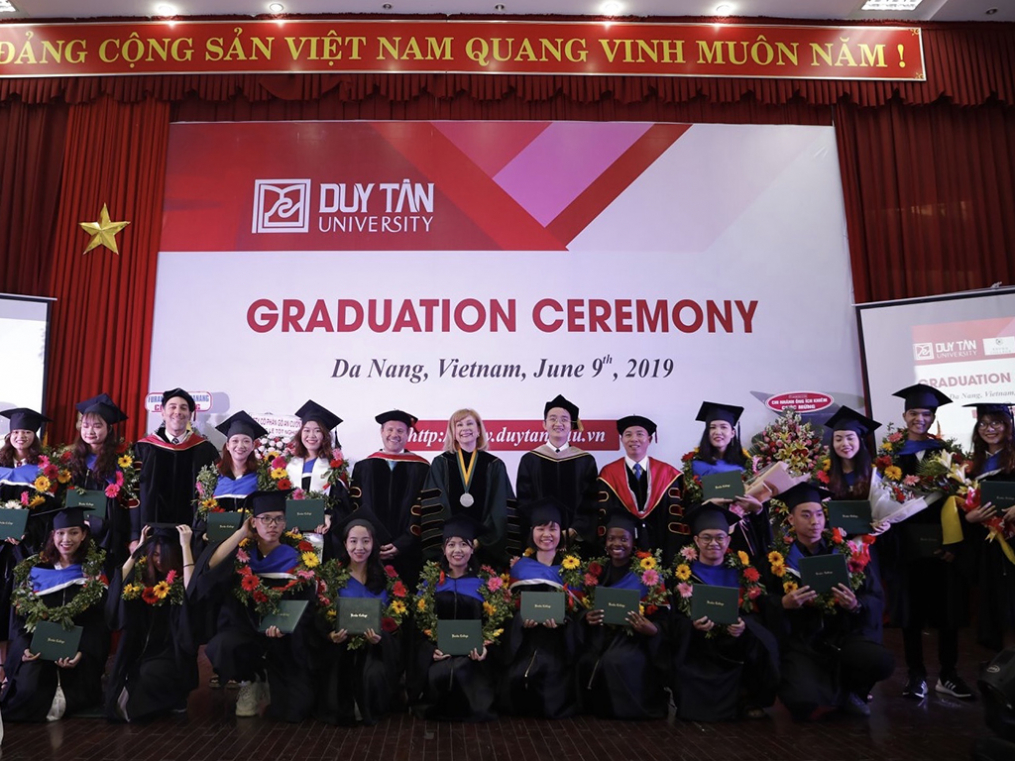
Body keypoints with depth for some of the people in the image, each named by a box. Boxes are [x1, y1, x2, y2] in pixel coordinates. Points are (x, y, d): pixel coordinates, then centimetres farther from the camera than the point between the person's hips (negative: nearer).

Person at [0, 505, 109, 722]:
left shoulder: (94, 571, 1)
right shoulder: (35, 568, 7)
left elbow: (94, 620, -2)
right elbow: (21, 614, 6)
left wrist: (80, 652, -20)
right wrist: (26, 647, -13)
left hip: (78, 645, -1)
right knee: (28, 691, -25)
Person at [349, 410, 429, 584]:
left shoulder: (420, 468, 3)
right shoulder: (364, 467, 9)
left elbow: (423, 510, -2)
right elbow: (355, 508, 5)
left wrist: (402, 544, -10)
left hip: (407, 554, -1)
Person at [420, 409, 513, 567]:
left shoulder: (494, 466, 6)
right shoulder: (441, 464, 6)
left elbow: (500, 509, 0)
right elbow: (433, 506, -2)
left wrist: (480, 539, -10)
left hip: (486, 547, 0)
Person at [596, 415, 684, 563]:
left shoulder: (667, 473, 3)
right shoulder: (608, 474, 1)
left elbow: (676, 519, 1)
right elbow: (603, 518, -1)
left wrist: (674, 558, -5)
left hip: (659, 551, 1)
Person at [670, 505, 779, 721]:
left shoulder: (742, 570, 6)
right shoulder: (683, 570, 0)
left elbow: (757, 612, 3)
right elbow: (673, 617, -3)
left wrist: (744, 624, -19)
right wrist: (693, 624, -23)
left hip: (736, 644, 3)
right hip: (696, 646, -2)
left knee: (763, 647, -24)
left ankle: (750, 699, 0)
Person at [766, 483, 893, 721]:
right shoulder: (777, 557, -5)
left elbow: (877, 600, 0)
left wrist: (856, 605, -21)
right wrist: (784, 604, -24)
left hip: (843, 634, 3)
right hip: (799, 641, -2)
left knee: (883, 662, -27)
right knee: (805, 702, -26)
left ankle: (848, 689, 9)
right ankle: (838, 692, 12)